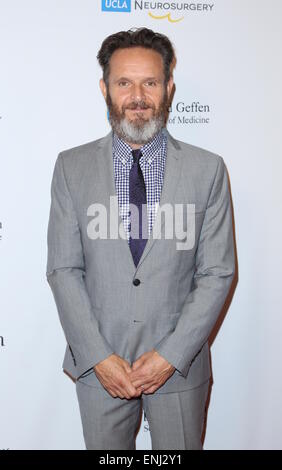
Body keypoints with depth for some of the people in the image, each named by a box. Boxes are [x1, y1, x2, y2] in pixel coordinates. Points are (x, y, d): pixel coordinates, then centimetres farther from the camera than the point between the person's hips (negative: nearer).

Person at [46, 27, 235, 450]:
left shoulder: (207, 169, -5)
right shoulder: (72, 167, -3)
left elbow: (217, 273, -6)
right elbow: (63, 270, -4)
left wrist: (171, 355, -12)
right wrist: (97, 356, -11)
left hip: (179, 365, 0)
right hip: (97, 365, 1)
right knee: (103, 448, 19)